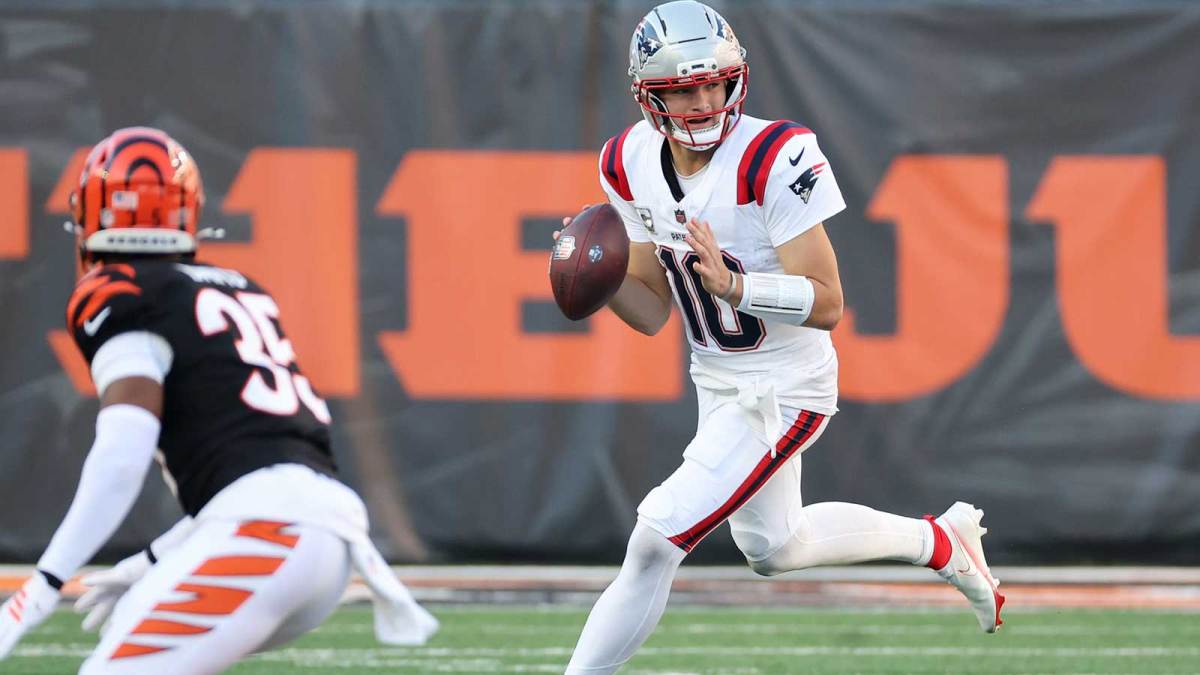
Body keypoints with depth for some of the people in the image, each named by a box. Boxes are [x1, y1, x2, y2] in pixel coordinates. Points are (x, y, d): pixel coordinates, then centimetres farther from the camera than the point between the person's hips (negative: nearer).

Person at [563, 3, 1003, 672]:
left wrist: (732, 285, -41)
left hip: (784, 391, -8)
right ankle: (940, 540, 45)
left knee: (655, 542, -15)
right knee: (773, 547, 26)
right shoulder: (632, 164, -5)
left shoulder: (773, 158, -26)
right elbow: (653, 311, 3)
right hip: (718, 383, 8)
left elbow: (827, 305, -26)